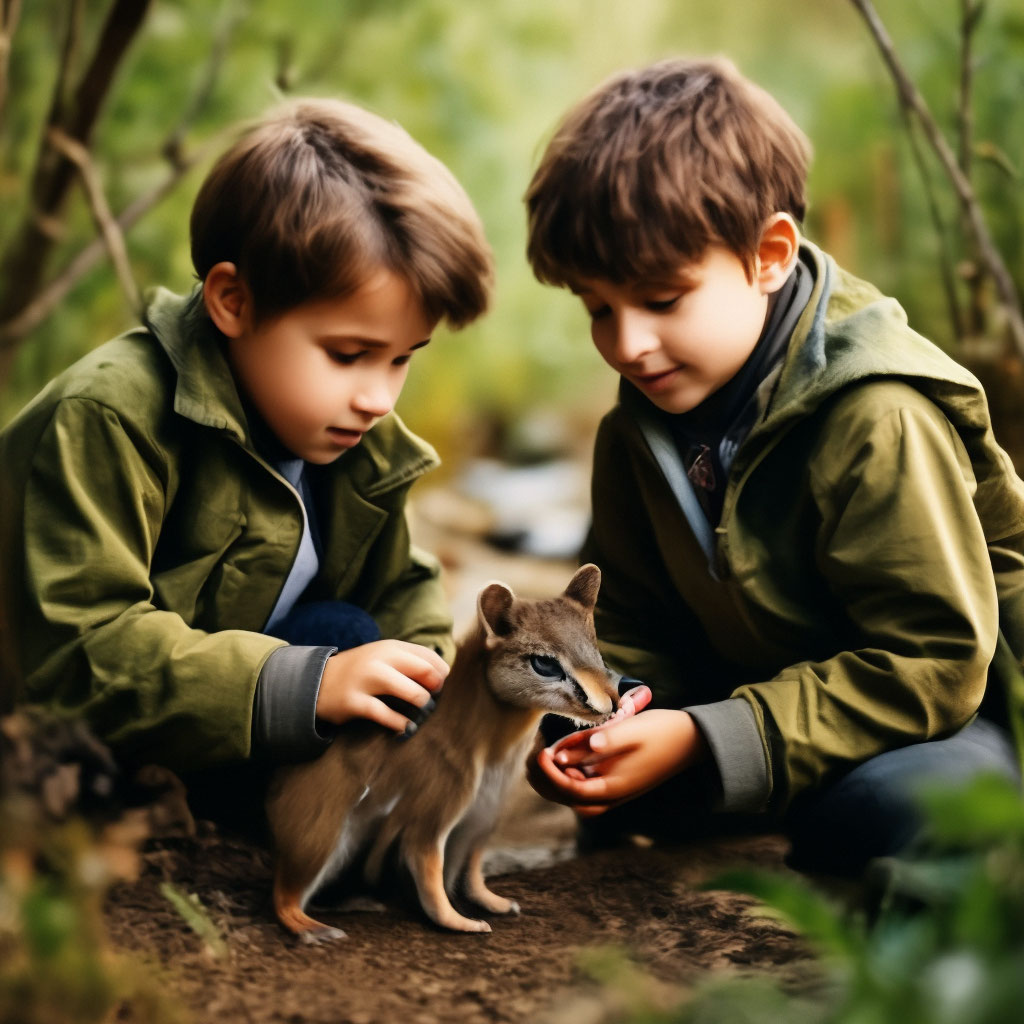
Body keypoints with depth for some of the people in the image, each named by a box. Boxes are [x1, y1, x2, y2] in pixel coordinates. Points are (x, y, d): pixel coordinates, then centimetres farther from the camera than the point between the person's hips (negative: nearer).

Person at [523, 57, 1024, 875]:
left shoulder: (873, 421, -27)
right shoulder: (641, 423, -3)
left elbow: (932, 662, -29)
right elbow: (638, 624, 5)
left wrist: (703, 742, -33)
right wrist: (595, 724, -19)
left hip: (958, 708, -7)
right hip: (776, 684, 7)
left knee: (887, 811, -37)